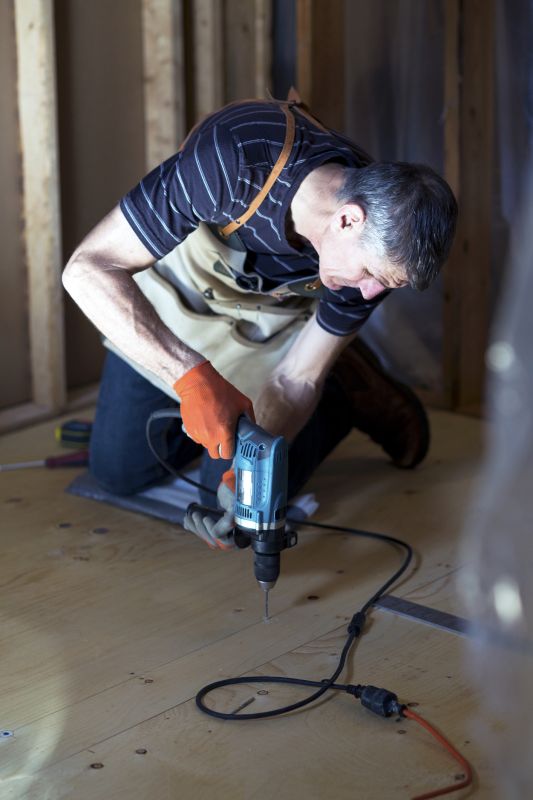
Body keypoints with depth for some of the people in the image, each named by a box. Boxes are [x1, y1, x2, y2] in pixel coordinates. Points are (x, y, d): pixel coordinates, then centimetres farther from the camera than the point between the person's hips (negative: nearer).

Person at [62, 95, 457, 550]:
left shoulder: (380, 245, -30)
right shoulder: (232, 162, -43)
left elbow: (295, 379, -18)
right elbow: (88, 268, -40)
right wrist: (192, 375, -51)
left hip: (272, 319, 1)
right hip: (174, 286, 0)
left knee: (243, 492, -4)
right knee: (120, 473, 7)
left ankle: (348, 394, 17)